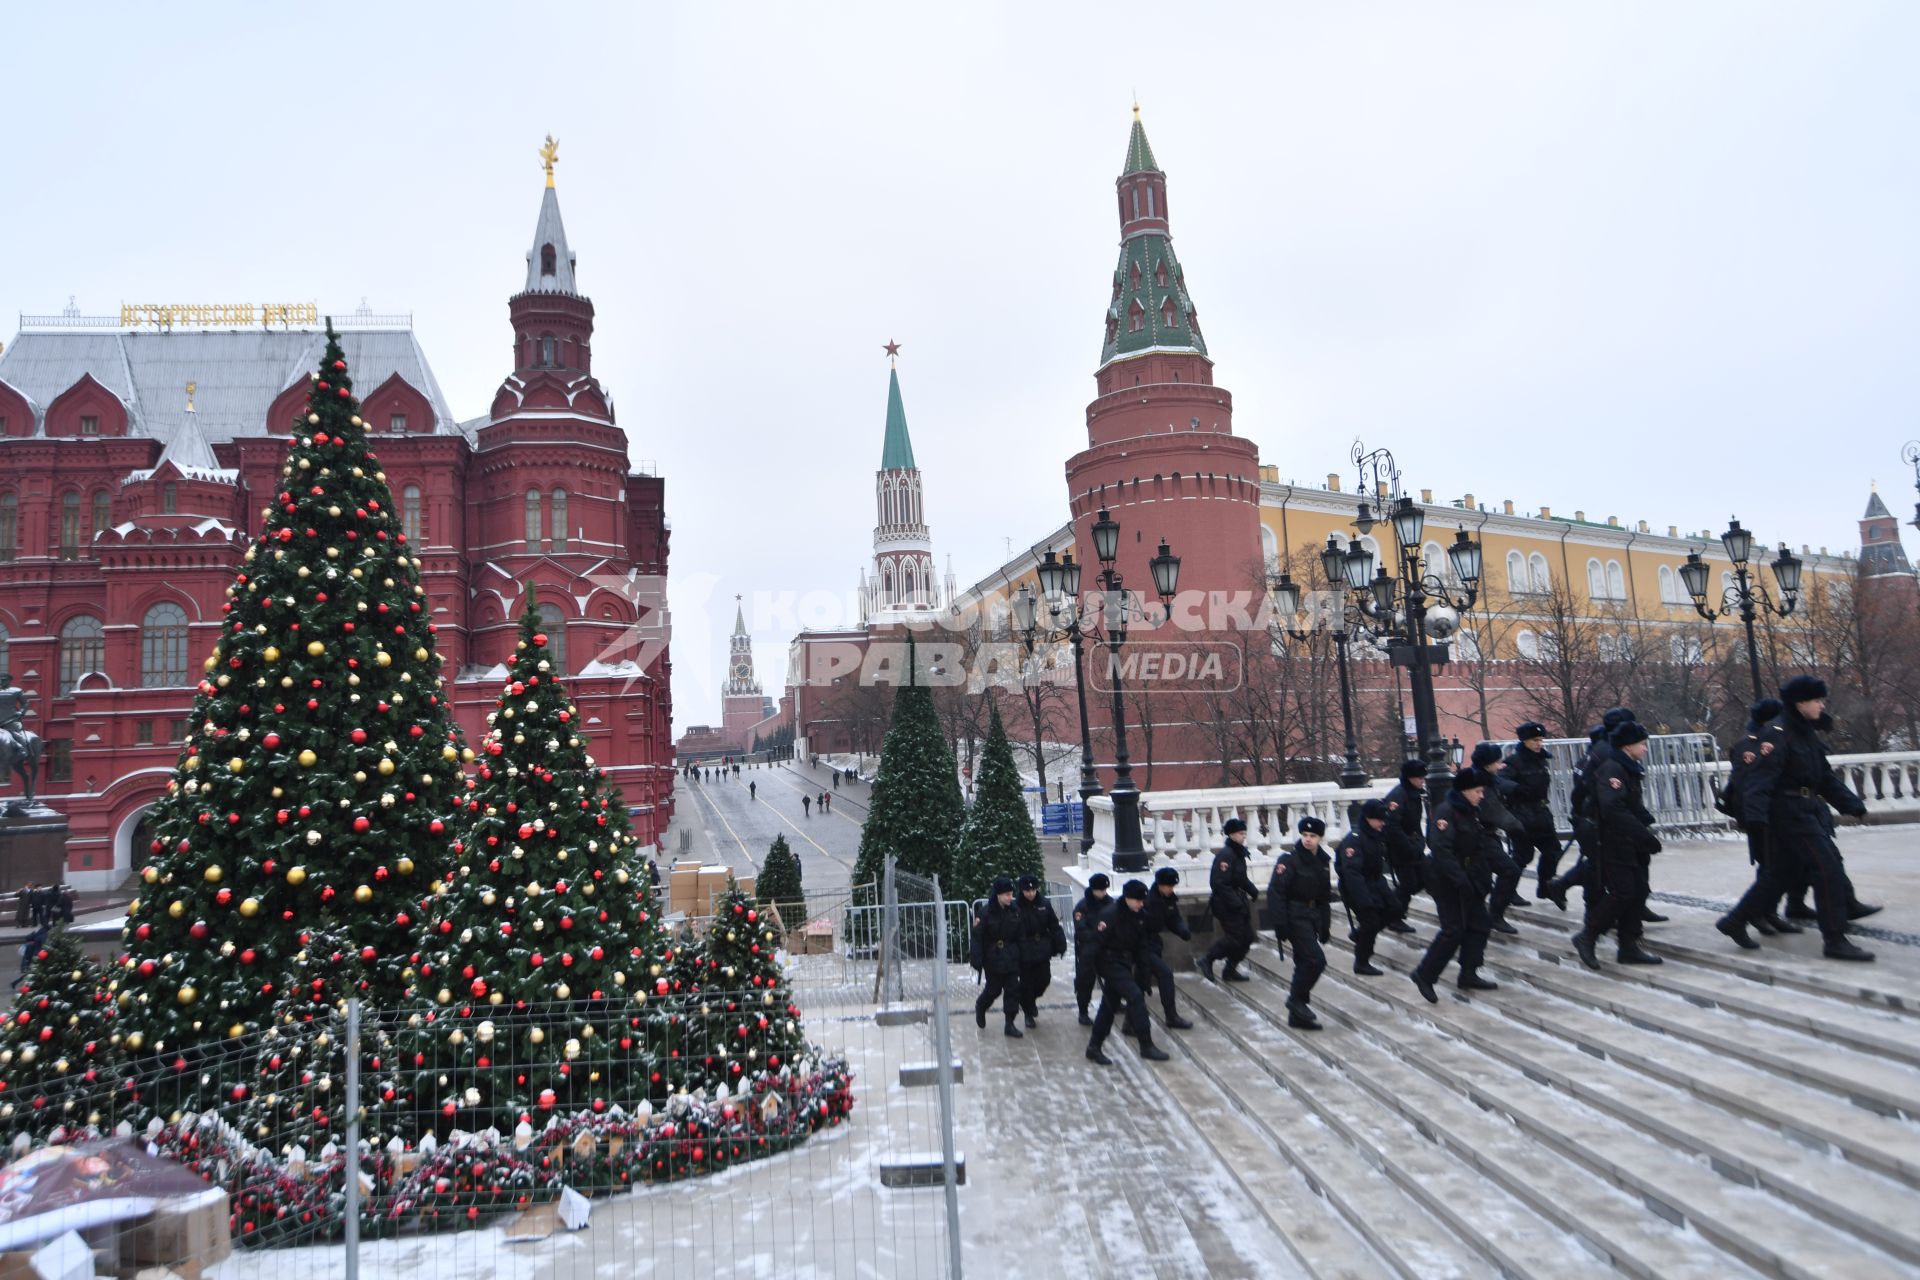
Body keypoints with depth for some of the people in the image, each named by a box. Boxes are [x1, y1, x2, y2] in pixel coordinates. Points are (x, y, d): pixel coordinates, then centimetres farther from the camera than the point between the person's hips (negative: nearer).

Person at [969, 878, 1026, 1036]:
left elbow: (1019, 936, 6)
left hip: (1011, 959, 4)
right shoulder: (986, 913, -14)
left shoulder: (1015, 911, -2)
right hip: (993, 959, -4)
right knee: (994, 990, 9)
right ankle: (980, 1007, 40)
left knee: (1013, 990, 3)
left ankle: (1010, 1024, 14)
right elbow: (978, 938, -14)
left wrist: (1021, 957, 7)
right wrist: (976, 961, -18)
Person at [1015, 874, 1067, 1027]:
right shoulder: (1016, 907, -10)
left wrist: (1060, 945, -2)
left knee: (1044, 980, 7)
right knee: (1026, 983, 4)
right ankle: (1029, 1013, 23)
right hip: (1024, 952, -2)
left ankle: (1031, 1000, 37)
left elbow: (1054, 926, 2)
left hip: (1042, 951, 3)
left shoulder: (1044, 904, -2)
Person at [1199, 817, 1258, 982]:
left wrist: (1252, 891, 6)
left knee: (1247, 937, 9)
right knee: (1235, 936, -10)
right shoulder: (1225, 854, -20)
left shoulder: (1239, 852, 9)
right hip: (1226, 903, -9)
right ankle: (1207, 960, 7)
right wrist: (1235, 903, -25)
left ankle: (1231, 970, 21)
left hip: (1239, 901, 9)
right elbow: (1218, 883, -25)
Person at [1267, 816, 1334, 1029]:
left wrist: (1325, 925, 16)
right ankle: (1297, 999, 2)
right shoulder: (1289, 859, -13)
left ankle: (1297, 1013, 21)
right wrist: (1280, 924, -21)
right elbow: (1276, 892, -17)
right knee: (1316, 960, -16)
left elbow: (1325, 896, 18)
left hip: (1313, 916, 7)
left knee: (1304, 962, 11)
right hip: (1295, 916, -7)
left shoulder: (1324, 861, 9)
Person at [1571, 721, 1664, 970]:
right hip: (1615, 844, -10)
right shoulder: (1611, 769, -17)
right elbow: (1612, 809, -27)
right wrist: (1645, 835, -25)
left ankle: (1629, 946, 17)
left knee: (1638, 892, 9)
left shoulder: (1630, 770, 15)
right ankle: (1587, 937, 2)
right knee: (1622, 893, -11)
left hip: (1633, 845, 10)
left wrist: (1646, 826, 4)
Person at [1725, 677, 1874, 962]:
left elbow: (1825, 776, 21)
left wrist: (1853, 804, 17)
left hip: (1808, 810, 10)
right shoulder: (1778, 734, -16)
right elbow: (1761, 775, -26)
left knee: (1777, 873, 13)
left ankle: (1735, 921, 22)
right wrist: (1755, 815, -36)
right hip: (1790, 813, -10)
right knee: (1828, 870, -9)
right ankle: (1835, 941, -4)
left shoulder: (1807, 733, 14)